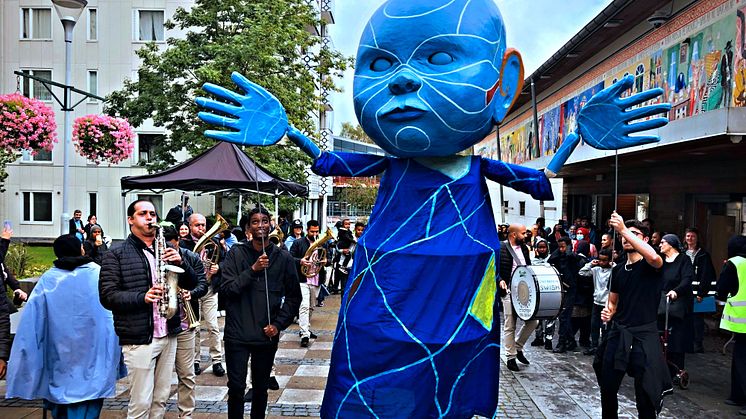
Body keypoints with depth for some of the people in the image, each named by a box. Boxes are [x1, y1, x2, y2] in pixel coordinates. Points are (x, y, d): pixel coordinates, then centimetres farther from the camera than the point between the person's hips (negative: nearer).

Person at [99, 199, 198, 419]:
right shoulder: (117, 255, -3)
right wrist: (142, 297, -24)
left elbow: (191, 284, 10)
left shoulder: (166, 250, 12)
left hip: (168, 335, 5)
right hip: (139, 338, -5)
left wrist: (180, 263, -9)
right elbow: (107, 296, -10)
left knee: (161, 398, 15)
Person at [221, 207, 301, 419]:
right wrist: (252, 270, -20)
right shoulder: (236, 253, -2)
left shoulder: (283, 258, 0)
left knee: (261, 388, 13)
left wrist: (278, 324, -4)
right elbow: (227, 289, -10)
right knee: (236, 387, 5)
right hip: (237, 333, -1)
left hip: (267, 335, 1)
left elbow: (294, 296, 5)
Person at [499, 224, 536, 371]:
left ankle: (518, 347, 24)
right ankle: (511, 357, 14)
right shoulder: (500, 248, -9)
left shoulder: (524, 248, 11)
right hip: (509, 292, -6)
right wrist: (500, 280, -26)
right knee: (510, 326, 1)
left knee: (533, 321, 4)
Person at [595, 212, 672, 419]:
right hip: (617, 333, 5)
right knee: (607, 389, 10)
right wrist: (608, 311, -2)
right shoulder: (617, 269, 12)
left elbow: (654, 257, -32)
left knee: (645, 396, 0)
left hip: (644, 335, -5)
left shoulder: (651, 266, -5)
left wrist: (623, 229, -33)